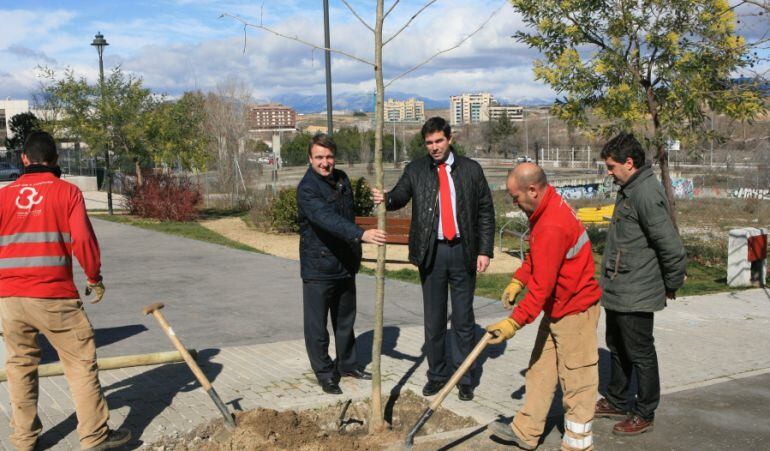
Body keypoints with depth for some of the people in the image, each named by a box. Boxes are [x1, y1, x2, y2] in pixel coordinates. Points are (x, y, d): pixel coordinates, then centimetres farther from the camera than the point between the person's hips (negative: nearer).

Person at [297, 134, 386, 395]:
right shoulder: (307, 188, -18)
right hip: (318, 267, -7)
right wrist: (361, 235, -48)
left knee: (345, 320, 18)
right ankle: (325, 374, 16)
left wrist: (355, 254, 23)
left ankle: (347, 365, 33)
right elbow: (327, 219, -35)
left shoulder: (341, 179, 7)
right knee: (317, 325, 3)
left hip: (345, 264, 8)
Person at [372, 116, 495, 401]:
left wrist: (484, 250, -3)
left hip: (463, 251, 0)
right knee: (433, 317, 9)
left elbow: (486, 212, 3)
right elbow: (400, 195, -2)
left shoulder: (471, 169, 3)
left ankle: (464, 378, 18)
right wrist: (385, 198, -26)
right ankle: (436, 375, 23)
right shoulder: (416, 170, 6)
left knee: (463, 318, 7)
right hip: (431, 252, 1)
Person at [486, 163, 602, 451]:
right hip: (556, 308, 10)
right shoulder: (548, 208, 3)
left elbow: (541, 287, -29)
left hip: (575, 310, -10)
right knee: (540, 370, 16)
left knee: (575, 379, 3)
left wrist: (514, 323, -27)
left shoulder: (552, 227, -29)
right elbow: (536, 255, 16)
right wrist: (517, 281, 4)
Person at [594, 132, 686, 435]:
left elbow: (672, 247, -24)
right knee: (617, 348, 22)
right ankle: (617, 402, 38)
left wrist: (672, 285, -11)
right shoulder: (628, 190, 10)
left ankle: (644, 415, 18)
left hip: (636, 296, -10)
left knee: (640, 355, 4)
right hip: (616, 292, 10)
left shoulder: (646, 194, -23)